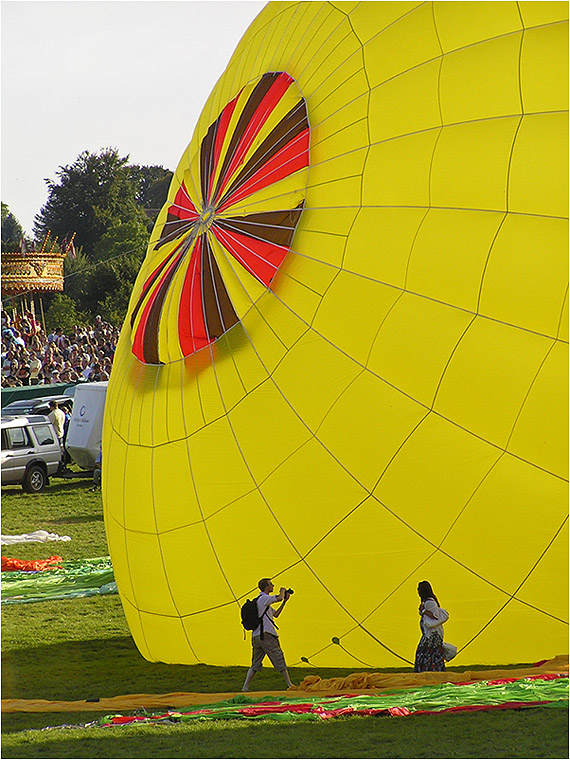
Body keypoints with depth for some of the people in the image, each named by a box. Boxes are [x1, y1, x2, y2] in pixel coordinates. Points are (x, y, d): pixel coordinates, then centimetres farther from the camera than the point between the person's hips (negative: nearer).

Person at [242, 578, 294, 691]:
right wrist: (282, 591, 1)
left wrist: (284, 601, 20)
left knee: (255, 664, 7)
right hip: (266, 635, -9)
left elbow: (276, 614, 27)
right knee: (279, 661, 1)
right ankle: (289, 685, 7)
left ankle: (245, 687, -3)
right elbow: (279, 598, -21)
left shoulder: (262, 600, 23)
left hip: (255, 636, 9)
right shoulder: (264, 598, -6)